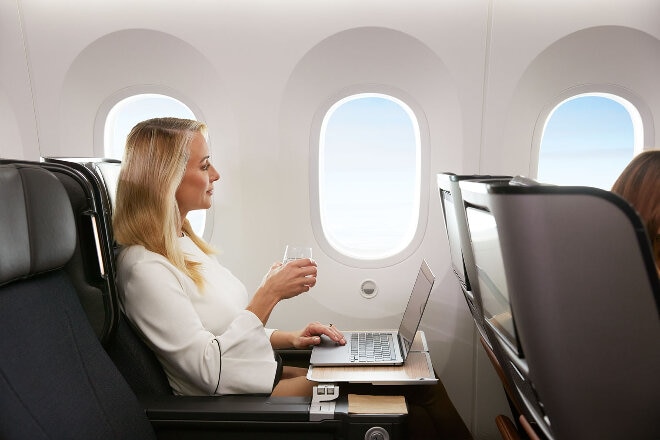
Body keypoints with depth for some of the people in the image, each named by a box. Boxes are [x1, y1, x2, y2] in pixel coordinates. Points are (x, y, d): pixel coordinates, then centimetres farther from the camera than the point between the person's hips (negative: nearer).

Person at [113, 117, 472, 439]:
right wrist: (268, 295, -20)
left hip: (262, 373, 8)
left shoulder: (183, 241, 8)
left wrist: (288, 339, 1)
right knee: (415, 386, -12)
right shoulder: (144, 269, -20)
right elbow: (210, 371, -21)